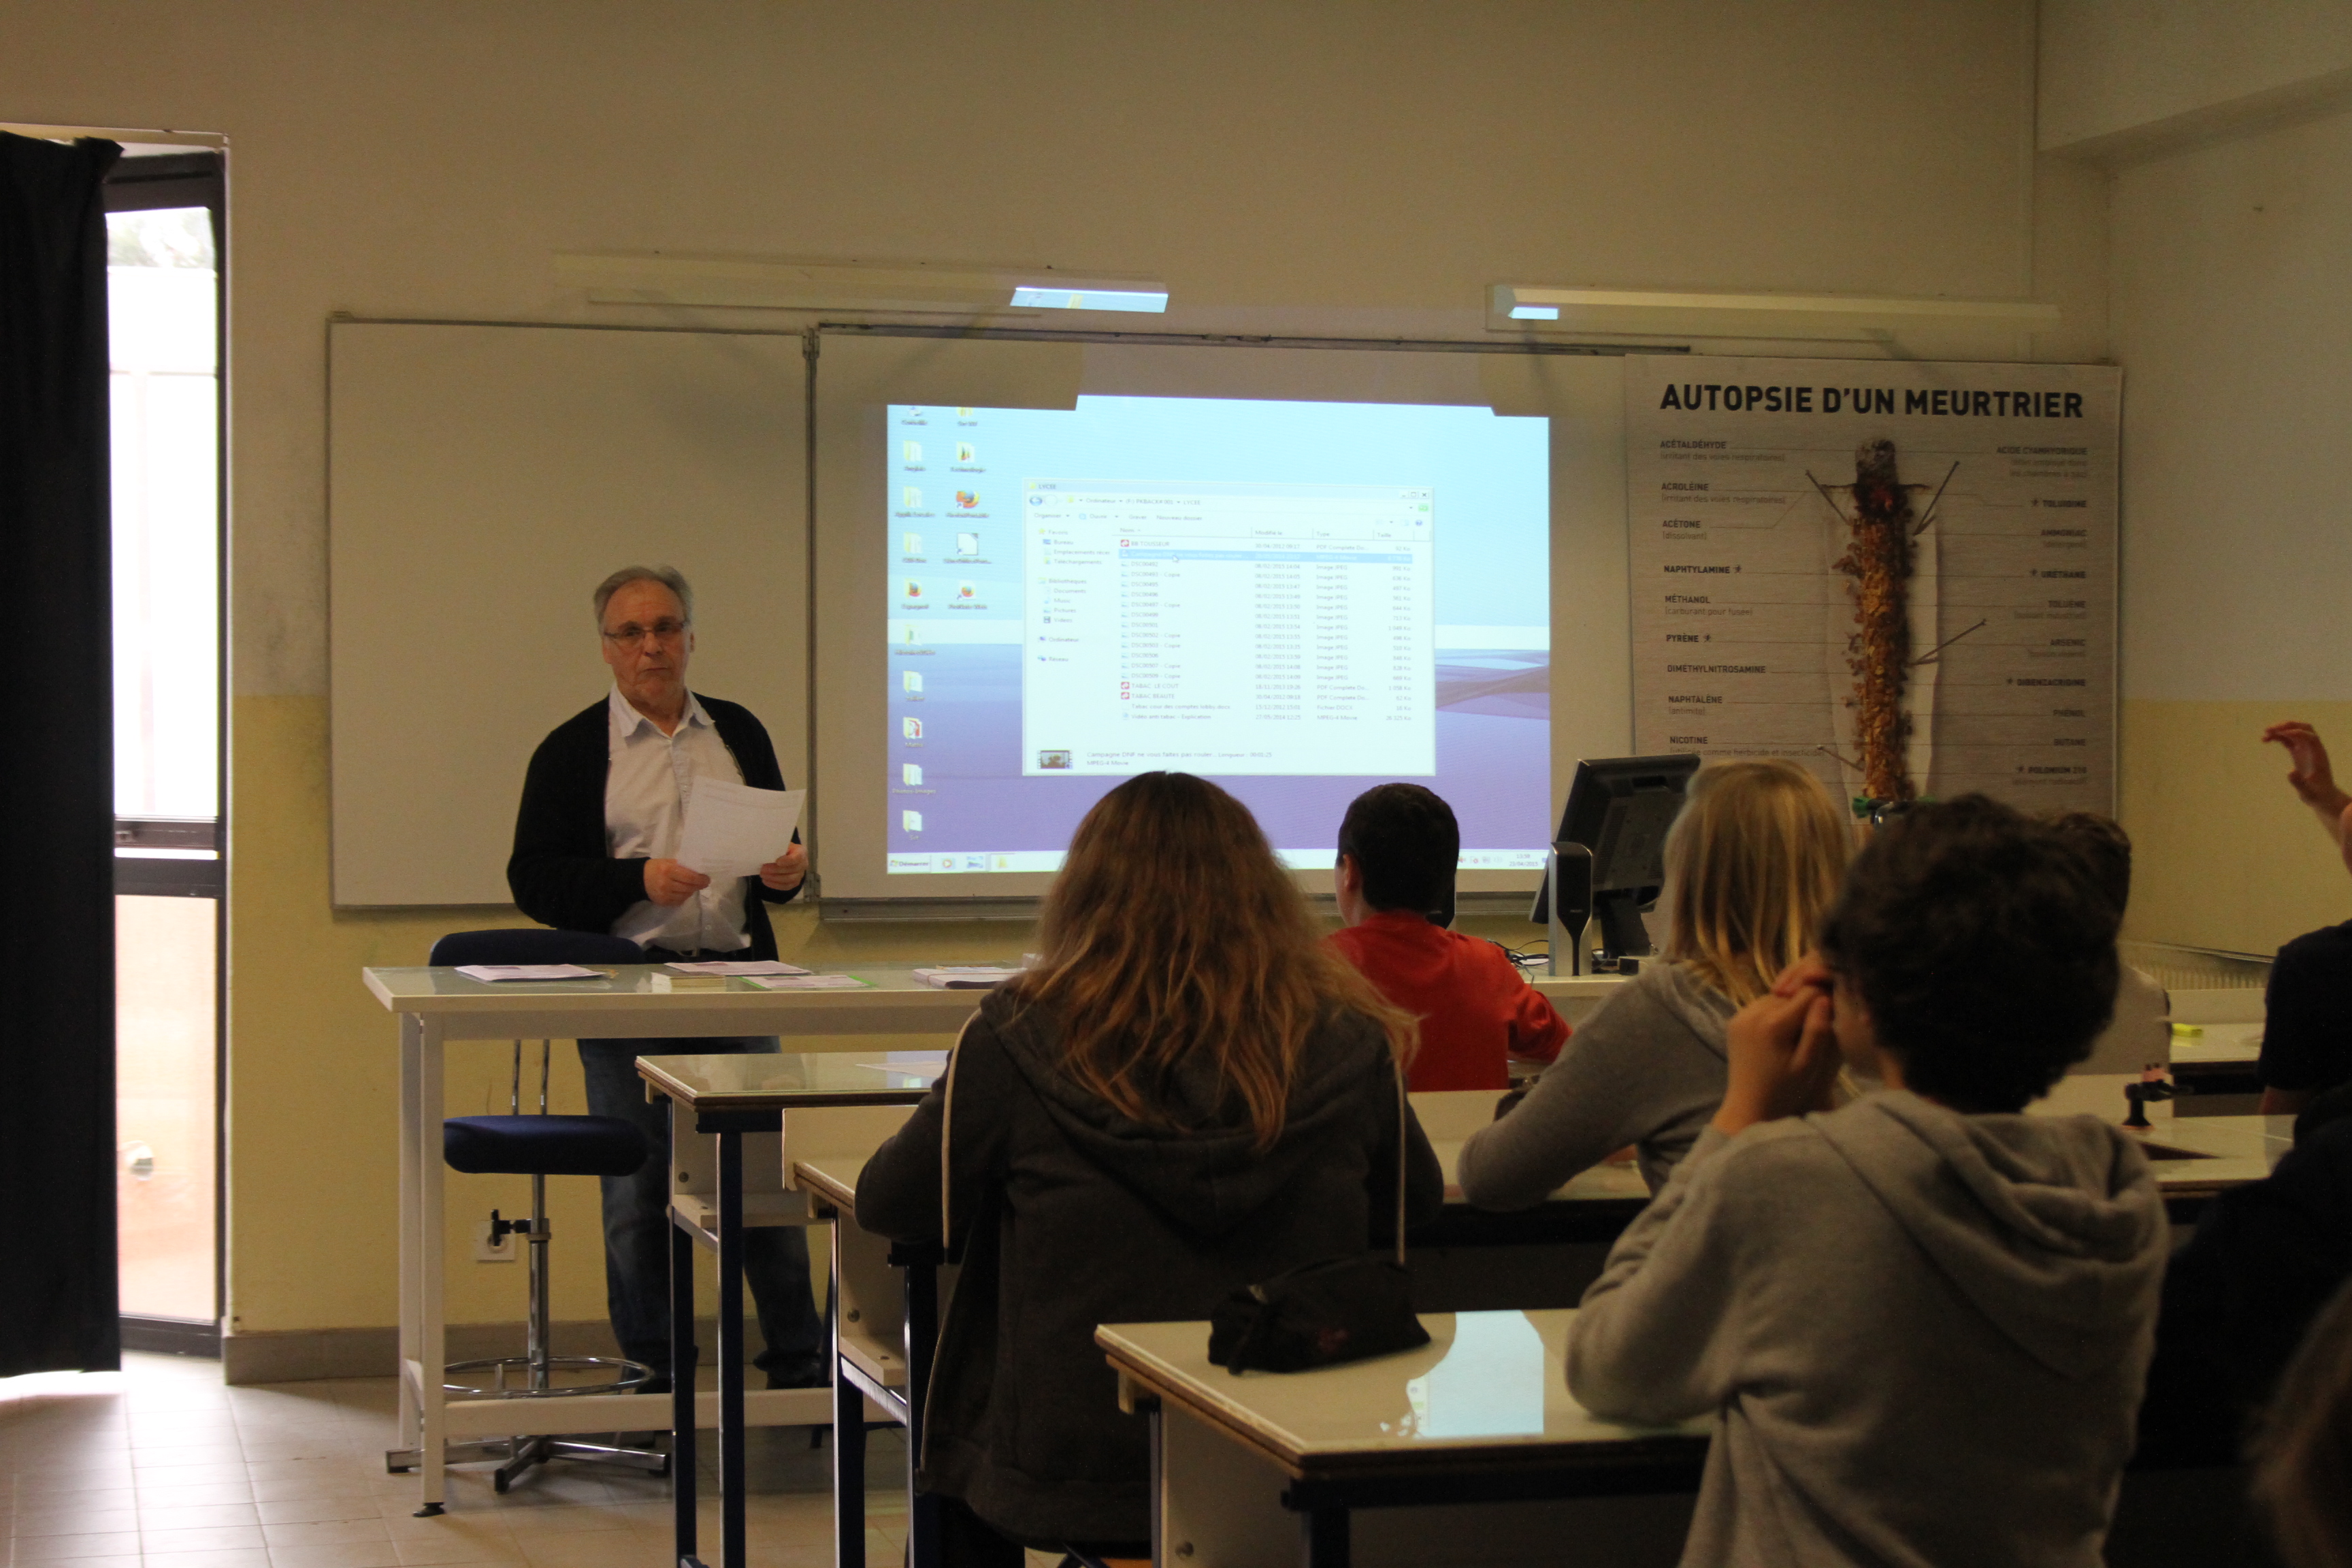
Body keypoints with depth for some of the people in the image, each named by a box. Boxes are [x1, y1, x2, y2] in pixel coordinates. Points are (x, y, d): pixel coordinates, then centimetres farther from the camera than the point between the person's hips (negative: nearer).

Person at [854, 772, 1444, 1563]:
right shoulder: (1348, 1045, -7)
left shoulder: (1019, 1042, -12)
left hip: (1071, 1489, -2)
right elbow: (1414, 1204, 10)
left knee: (957, 1471, 32)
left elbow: (887, 1206, 2)